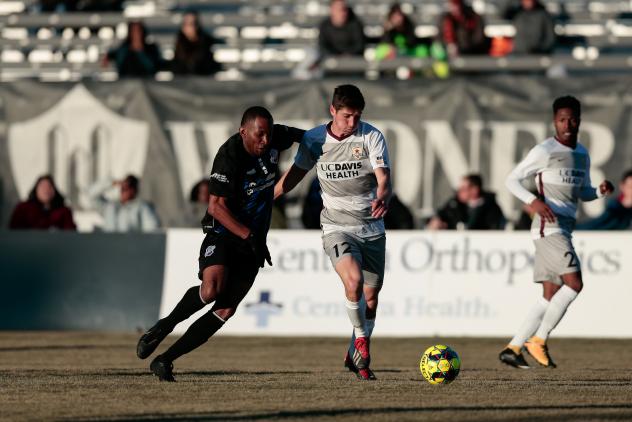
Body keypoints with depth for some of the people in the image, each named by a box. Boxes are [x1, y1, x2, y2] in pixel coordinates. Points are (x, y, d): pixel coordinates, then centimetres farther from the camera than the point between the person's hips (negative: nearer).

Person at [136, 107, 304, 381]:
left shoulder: (274, 139, -3)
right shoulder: (229, 156, -22)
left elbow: (303, 135, 22)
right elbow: (216, 207, -26)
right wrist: (249, 236, -31)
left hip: (252, 240, 6)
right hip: (223, 233, -6)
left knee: (226, 309, -5)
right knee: (213, 288, -32)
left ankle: (165, 360, 0)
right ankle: (164, 326, -6)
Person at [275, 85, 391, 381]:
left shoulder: (371, 136, -6)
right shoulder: (314, 140, -2)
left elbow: (383, 179, -16)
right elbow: (295, 173, 12)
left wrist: (382, 198, -38)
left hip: (371, 228, 1)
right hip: (336, 227, -1)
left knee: (371, 295, 6)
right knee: (354, 281, -27)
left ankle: (356, 356, 27)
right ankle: (361, 339, -5)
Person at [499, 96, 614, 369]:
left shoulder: (582, 154, 17)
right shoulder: (545, 151, -7)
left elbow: (584, 193, 26)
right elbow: (511, 180, -6)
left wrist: (601, 191, 4)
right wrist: (534, 201, -22)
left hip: (564, 230, 8)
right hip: (548, 227, -8)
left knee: (551, 296, 5)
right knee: (574, 283, -18)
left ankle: (512, 348, 7)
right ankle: (538, 341, -10)